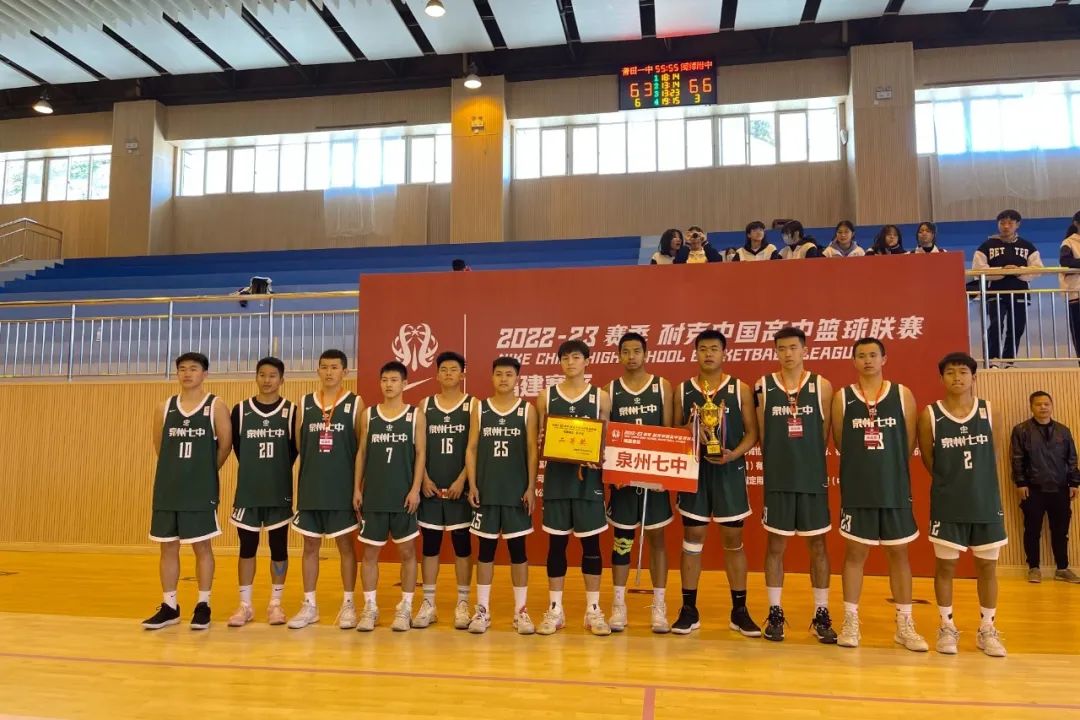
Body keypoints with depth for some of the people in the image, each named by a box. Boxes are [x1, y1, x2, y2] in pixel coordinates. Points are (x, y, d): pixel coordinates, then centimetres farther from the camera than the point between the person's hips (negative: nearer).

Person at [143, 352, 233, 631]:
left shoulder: (215, 406, -4)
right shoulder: (165, 407, 8)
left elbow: (225, 444, -3)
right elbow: (159, 446, 16)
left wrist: (205, 472, 4)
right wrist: (177, 469, 12)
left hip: (202, 490, -4)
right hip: (168, 488, 4)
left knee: (201, 546, 3)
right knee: (168, 547, 9)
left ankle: (203, 605, 13)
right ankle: (169, 606, 19)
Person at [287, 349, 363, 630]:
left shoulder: (355, 403, -2)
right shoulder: (305, 403, 6)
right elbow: (297, 444, 9)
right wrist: (314, 468, 4)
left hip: (342, 488, -3)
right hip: (310, 487, 3)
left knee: (345, 544, 6)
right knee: (310, 546, 10)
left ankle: (348, 604, 17)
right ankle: (309, 605, 21)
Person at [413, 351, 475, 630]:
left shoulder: (472, 405, 0)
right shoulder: (425, 405, 8)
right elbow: (418, 446, 6)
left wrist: (461, 480, -13)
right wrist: (424, 479, -5)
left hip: (460, 486, -2)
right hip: (431, 486, 3)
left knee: (462, 544, 3)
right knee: (430, 544, 7)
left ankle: (462, 604, 12)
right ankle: (428, 604, 16)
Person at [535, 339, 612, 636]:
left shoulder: (601, 397, 2)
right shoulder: (546, 396, 5)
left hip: (589, 478, -1)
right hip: (556, 478, 1)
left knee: (591, 543, 5)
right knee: (556, 543, 7)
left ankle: (593, 610, 16)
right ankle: (555, 609, 18)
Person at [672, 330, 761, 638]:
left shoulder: (740, 389, 1)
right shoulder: (683, 390, 4)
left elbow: (752, 432, -1)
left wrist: (734, 454, -18)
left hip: (729, 472, -1)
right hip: (694, 470, 1)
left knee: (733, 540, 6)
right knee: (692, 539, 6)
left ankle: (739, 611, 18)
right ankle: (689, 610, 15)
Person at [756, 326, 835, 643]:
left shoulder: (822, 386, 0)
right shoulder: (763, 386, 0)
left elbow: (825, 434, 3)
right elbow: (761, 435, 3)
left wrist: (808, 462, 1)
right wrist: (780, 462, 2)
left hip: (813, 478, 0)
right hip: (777, 479, 0)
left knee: (817, 546, 8)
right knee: (775, 545, 7)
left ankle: (821, 615, 19)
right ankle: (775, 613, 18)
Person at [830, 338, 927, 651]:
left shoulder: (903, 395, 1)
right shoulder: (842, 397, 0)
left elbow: (909, 444, 4)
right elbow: (840, 444, 4)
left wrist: (889, 470, 6)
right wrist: (865, 468, 5)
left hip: (895, 489, 1)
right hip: (857, 490, -1)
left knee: (899, 554, 9)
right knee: (854, 553, 6)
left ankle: (904, 626, 19)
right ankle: (850, 623, 16)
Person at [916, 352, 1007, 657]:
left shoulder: (988, 411, 0)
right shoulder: (930, 415, -7)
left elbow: (989, 454, 10)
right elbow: (928, 459, 2)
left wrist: (975, 483, 11)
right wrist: (952, 482, 5)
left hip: (986, 501, 2)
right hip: (948, 504, -2)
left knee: (987, 566, 10)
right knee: (945, 565, 6)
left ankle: (987, 630, 24)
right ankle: (947, 627, 21)